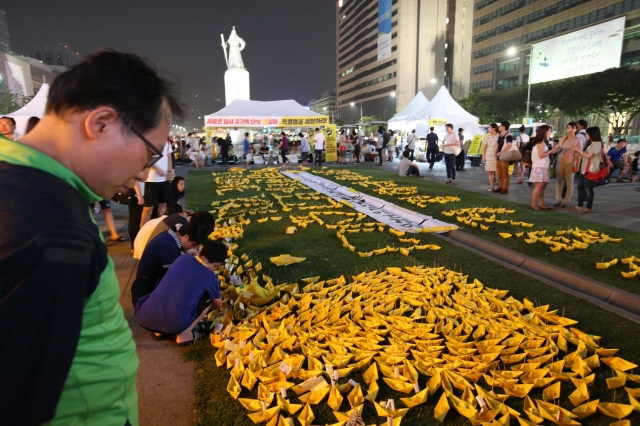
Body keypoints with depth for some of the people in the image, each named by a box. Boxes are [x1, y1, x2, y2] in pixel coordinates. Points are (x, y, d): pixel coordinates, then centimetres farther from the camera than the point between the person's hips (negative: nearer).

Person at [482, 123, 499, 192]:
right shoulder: (487, 138, 10)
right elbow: (484, 147, 14)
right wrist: (483, 157, 8)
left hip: (497, 157, -4)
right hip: (489, 157, 4)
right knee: (490, 172, 6)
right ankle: (491, 187, 11)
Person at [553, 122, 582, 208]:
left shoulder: (578, 141, 0)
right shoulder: (563, 139, 13)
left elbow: (578, 154, -4)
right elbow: (558, 150, 8)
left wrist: (577, 166, -12)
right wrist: (562, 140, 0)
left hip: (570, 164, -4)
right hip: (560, 163, 4)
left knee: (569, 183, 2)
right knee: (559, 182, 3)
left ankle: (566, 201, 6)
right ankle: (558, 200, 9)